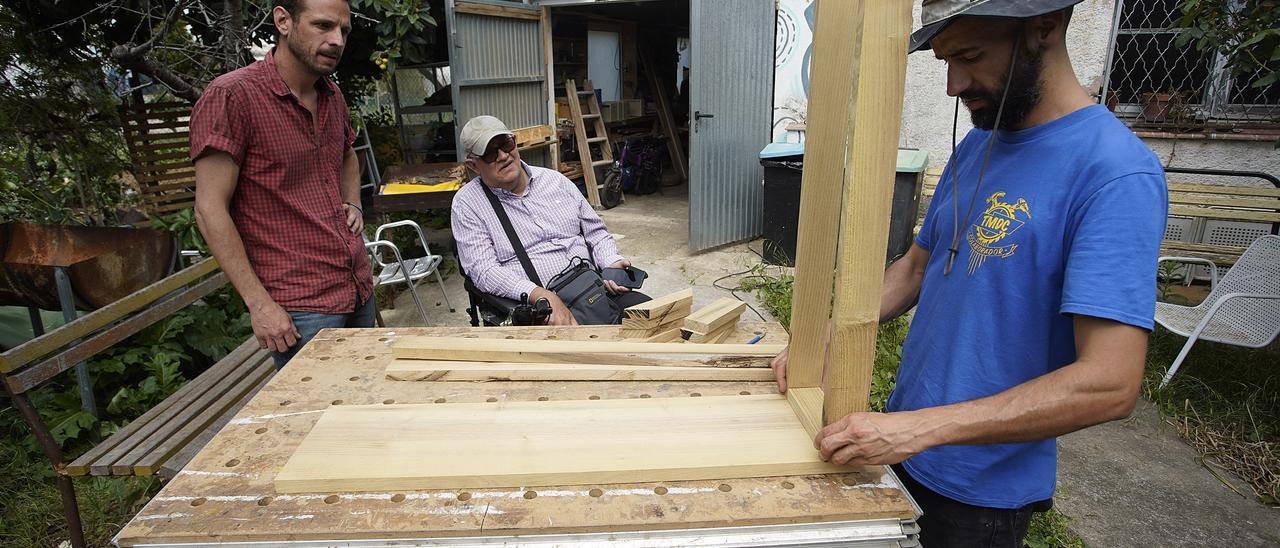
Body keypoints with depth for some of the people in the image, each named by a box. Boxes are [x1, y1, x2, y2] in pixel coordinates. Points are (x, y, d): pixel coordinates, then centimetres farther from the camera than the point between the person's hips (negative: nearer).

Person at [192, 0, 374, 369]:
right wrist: (259, 303, -17)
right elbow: (210, 210, -14)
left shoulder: (332, 96, 10)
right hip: (300, 309, -7)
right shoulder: (230, 96, -12)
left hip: (360, 290, 7)